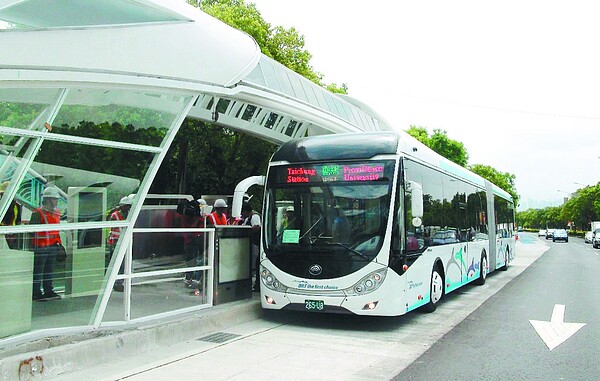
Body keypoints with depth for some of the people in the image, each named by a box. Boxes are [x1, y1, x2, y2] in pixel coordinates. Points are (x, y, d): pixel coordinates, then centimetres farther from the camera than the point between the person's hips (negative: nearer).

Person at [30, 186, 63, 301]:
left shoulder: (56, 212, 12)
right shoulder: (38, 213, -13)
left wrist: (59, 243, 20)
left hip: (53, 246, 8)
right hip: (40, 247, -8)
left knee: (49, 270, 14)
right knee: (38, 270, 0)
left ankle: (48, 291, 22)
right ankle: (36, 293, 8)